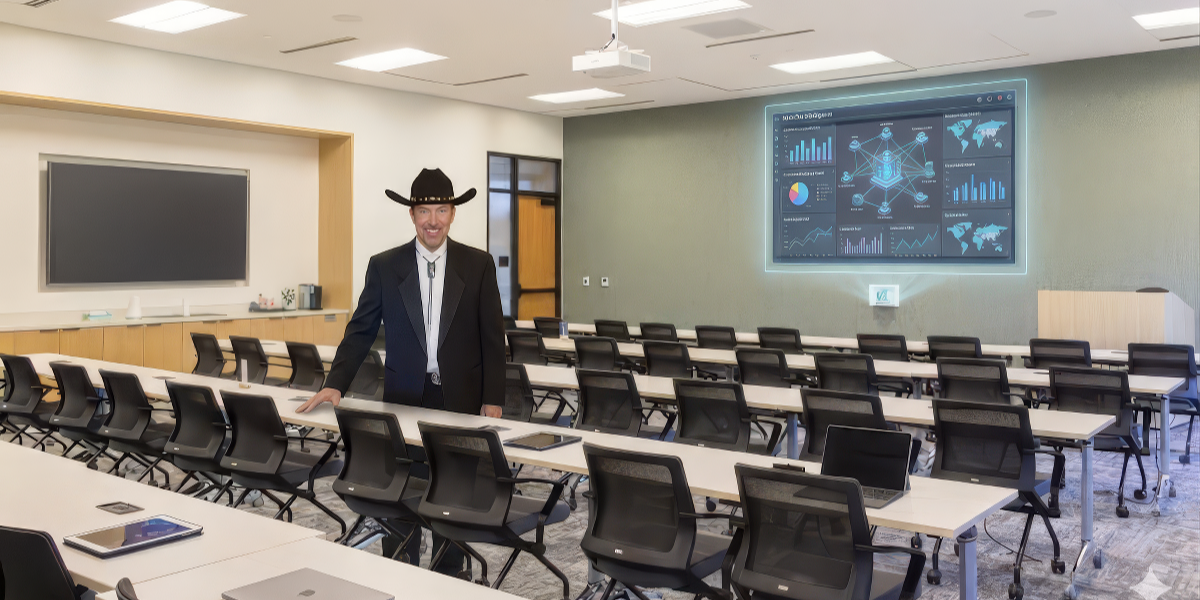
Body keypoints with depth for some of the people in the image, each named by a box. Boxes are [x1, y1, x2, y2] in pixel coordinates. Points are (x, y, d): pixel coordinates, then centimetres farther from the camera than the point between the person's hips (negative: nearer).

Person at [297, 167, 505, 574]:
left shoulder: (478, 265, 0)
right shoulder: (384, 266, 2)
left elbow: (493, 338, 0)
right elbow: (361, 331, 4)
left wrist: (493, 399, -4)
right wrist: (335, 384, -6)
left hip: (461, 398, 0)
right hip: (405, 397, 1)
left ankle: (448, 579, 26)